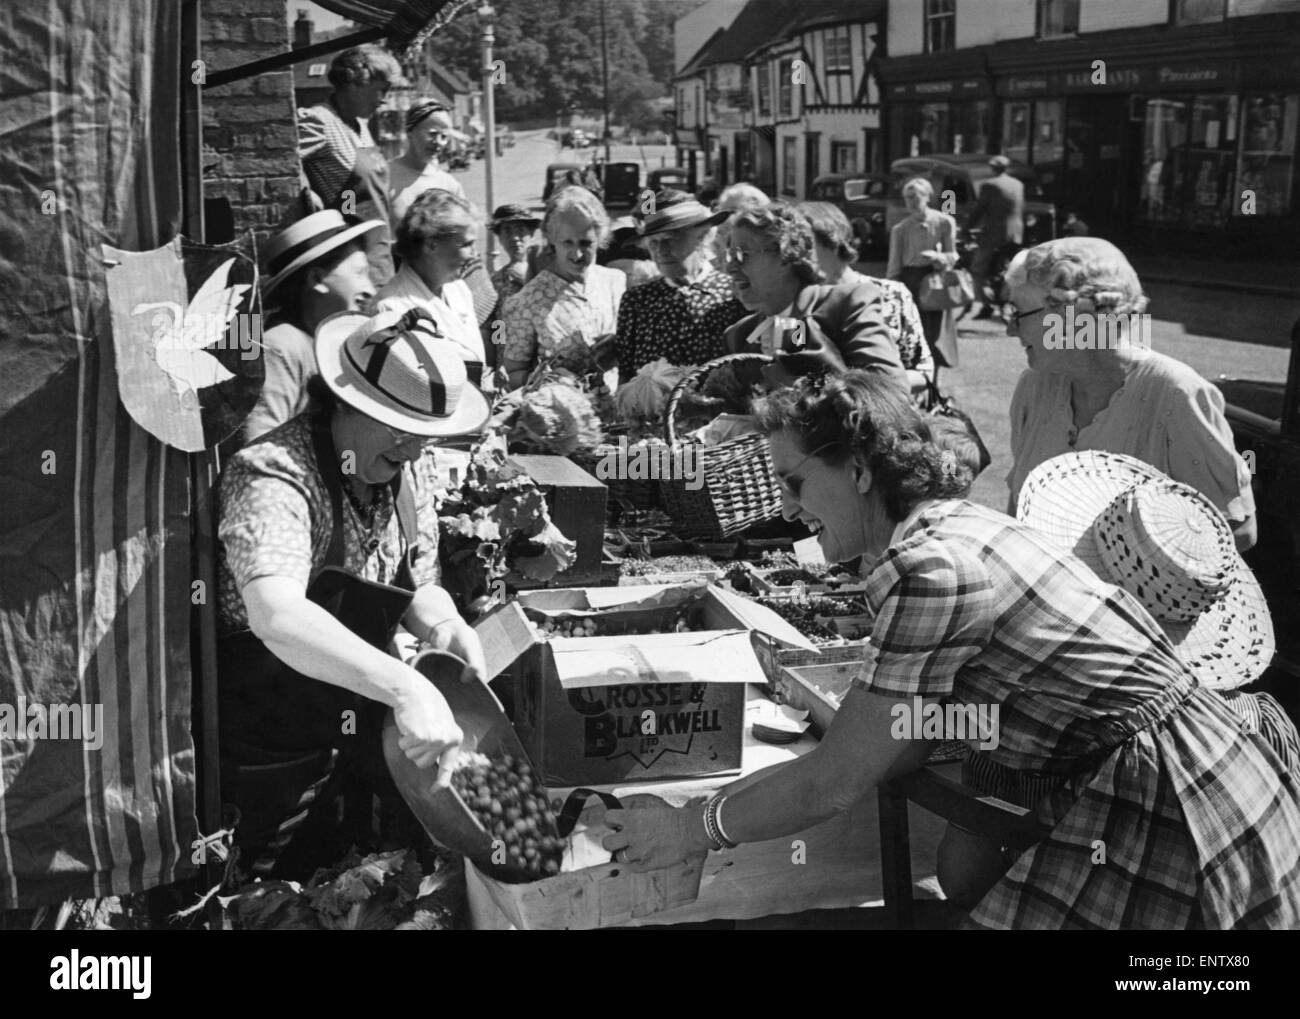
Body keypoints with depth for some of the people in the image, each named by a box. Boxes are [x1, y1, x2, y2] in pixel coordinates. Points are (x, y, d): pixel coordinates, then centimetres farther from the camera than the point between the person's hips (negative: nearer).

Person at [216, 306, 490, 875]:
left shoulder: (404, 470, -2)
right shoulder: (274, 480, -28)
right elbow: (276, 616, -45)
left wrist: (442, 626, -16)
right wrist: (405, 688, -54)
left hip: (358, 735, 7)